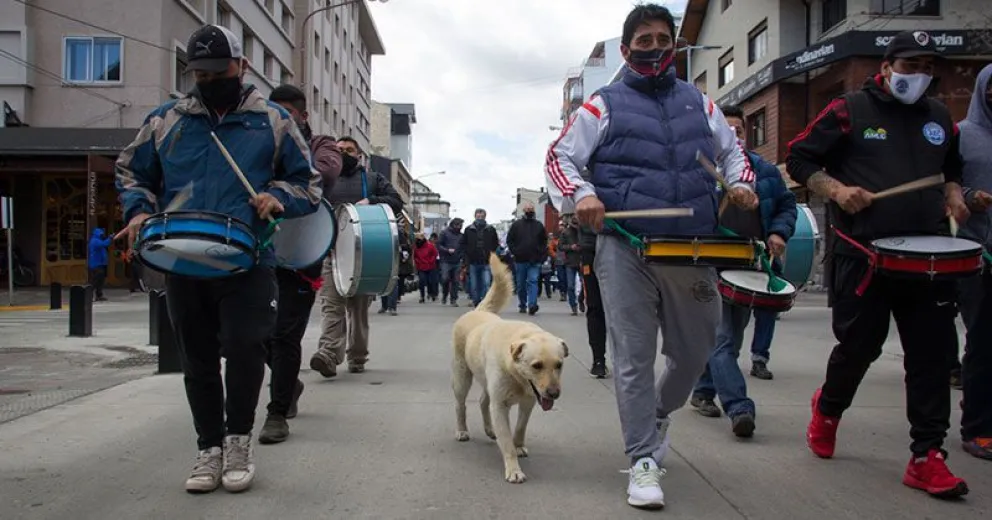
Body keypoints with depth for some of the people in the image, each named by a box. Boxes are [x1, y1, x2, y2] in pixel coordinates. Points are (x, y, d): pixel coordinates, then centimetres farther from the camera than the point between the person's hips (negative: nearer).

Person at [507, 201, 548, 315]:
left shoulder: (539, 225, 9)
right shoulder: (516, 225, 4)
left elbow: (544, 241, 16)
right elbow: (509, 240, 6)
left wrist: (542, 254, 3)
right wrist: (515, 252, -5)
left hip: (534, 261, -1)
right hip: (520, 260, 1)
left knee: (533, 281, -14)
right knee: (521, 284, 9)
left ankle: (532, 305, -24)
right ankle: (522, 305, 22)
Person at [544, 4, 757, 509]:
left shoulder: (699, 103, 18)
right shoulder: (603, 106, 8)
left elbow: (732, 150, 28)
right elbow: (560, 156, 6)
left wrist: (741, 183, 7)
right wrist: (580, 195, -13)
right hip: (625, 249, -3)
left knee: (695, 352, 12)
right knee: (633, 358, -3)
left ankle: (658, 415, 41)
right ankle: (643, 460, 7)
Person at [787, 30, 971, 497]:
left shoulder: (939, 117, 15)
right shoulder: (850, 111, 0)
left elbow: (953, 166, 31)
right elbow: (799, 159, 1)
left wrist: (953, 193, 10)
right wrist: (837, 190, -14)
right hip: (864, 256, -4)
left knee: (932, 357, -1)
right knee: (859, 347, 5)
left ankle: (927, 457, 6)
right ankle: (827, 408, 35)